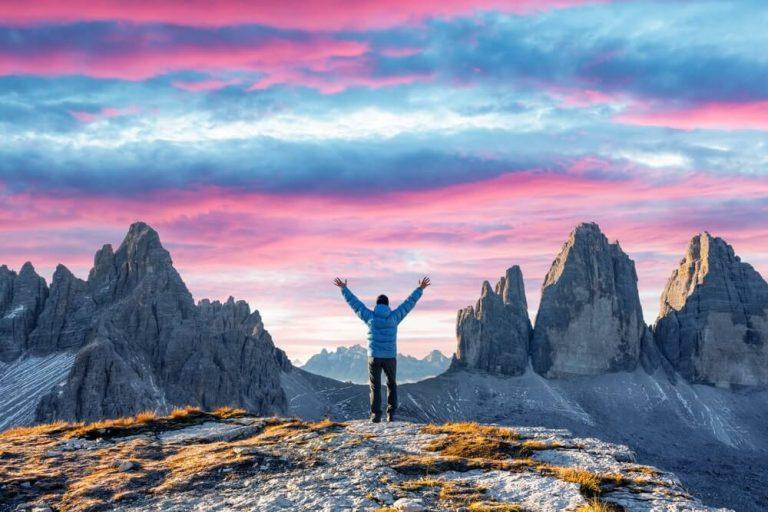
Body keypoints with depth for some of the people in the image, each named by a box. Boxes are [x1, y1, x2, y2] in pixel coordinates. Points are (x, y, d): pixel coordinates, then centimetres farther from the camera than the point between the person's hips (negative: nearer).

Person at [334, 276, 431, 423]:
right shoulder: (394, 317, -3)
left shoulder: (370, 317, -3)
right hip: (390, 357, 1)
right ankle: (391, 413, 11)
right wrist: (420, 289, 13)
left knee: (375, 387, 3)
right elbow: (409, 303, 4)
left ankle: (376, 415, -4)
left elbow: (354, 303, 4)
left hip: (374, 357, -1)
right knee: (392, 384, 17)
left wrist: (344, 288, 14)